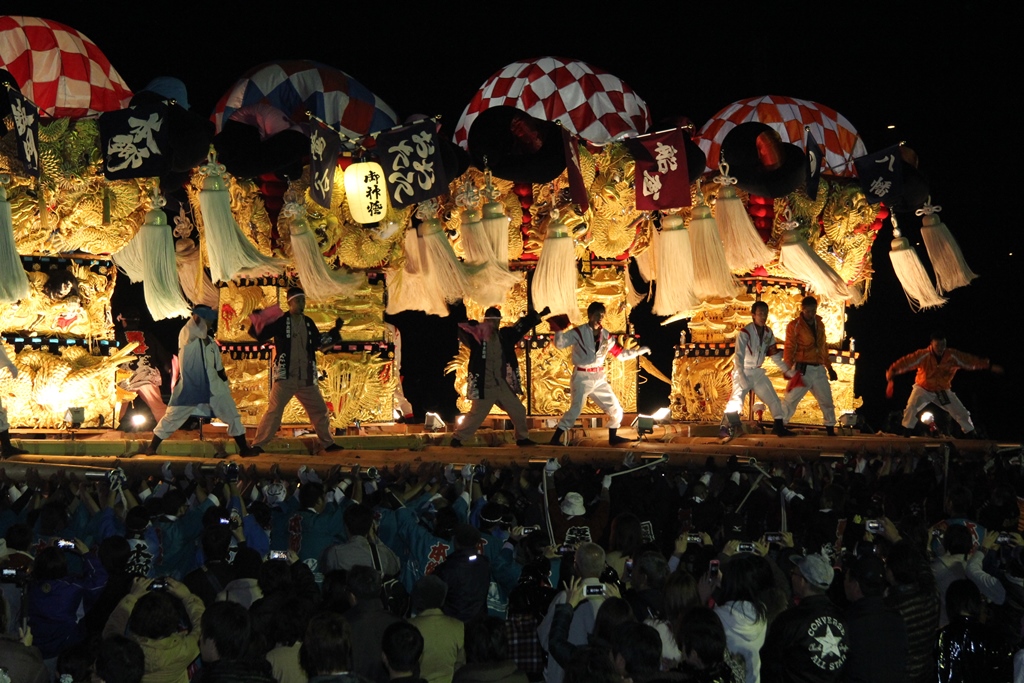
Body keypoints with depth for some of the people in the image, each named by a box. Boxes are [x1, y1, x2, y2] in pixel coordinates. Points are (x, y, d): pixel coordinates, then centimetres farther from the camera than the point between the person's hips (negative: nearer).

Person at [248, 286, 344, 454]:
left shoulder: (308, 322, 10)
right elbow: (261, 335, -12)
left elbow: (318, 341, 23)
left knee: (320, 410, 14)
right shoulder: (281, 322, -7)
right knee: (274, 411, -12)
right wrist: (256, 324, -30)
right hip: (286, 377, -6)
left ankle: (328, 443, 30)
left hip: (306, 378, 6)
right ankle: (257, 445, -6)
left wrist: (335, 331, 17)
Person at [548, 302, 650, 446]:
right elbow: (560, 343, -16)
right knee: (575, 409, -19)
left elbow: (620, 354, 11)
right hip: (582, 377, -6)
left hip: (599, 377, 6)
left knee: (615, 409, 11)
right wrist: (559, 330, -31)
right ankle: (555, 439, -14)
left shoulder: (606, 335, 6)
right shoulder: (578, 332, -9)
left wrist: (638, 351, 0)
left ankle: (613, 437, 28)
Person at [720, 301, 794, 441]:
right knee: (736, 399, -25)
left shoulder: (768, 333, 2)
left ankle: (779, 428, 26)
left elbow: (774, 355, 12)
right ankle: (726, 429, -29)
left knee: (773, 399, 10)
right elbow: (739, 356, -27)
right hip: (743, 372, -7)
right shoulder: (744, 333, -18)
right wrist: (742, 377, -39)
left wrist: (787, 370, 10)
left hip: (758, 372, 7)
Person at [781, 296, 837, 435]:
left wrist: (829, 367, 17)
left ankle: (830, 430, 22)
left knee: (827, 401, 12)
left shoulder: (819, 324, 11)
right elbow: (789, 349, -9)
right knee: (790, 400, -8)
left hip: (819, 369, 6)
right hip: (802, 369, -6)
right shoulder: (794, 325, -6)